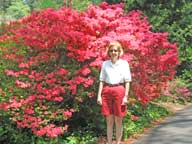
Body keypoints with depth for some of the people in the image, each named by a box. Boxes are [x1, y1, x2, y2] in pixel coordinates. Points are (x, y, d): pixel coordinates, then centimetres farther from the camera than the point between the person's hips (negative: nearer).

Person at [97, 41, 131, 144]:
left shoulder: (124, 63, 2)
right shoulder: (105, 64, 9)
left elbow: (127, 81, 0)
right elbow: (102, 80, 9)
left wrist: (126, 96, -7)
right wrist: (99, 95, 1)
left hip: (119, 91, -2)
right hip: (107, 91, 2)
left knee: (118, 120, 3)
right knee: (109, 121, 5)